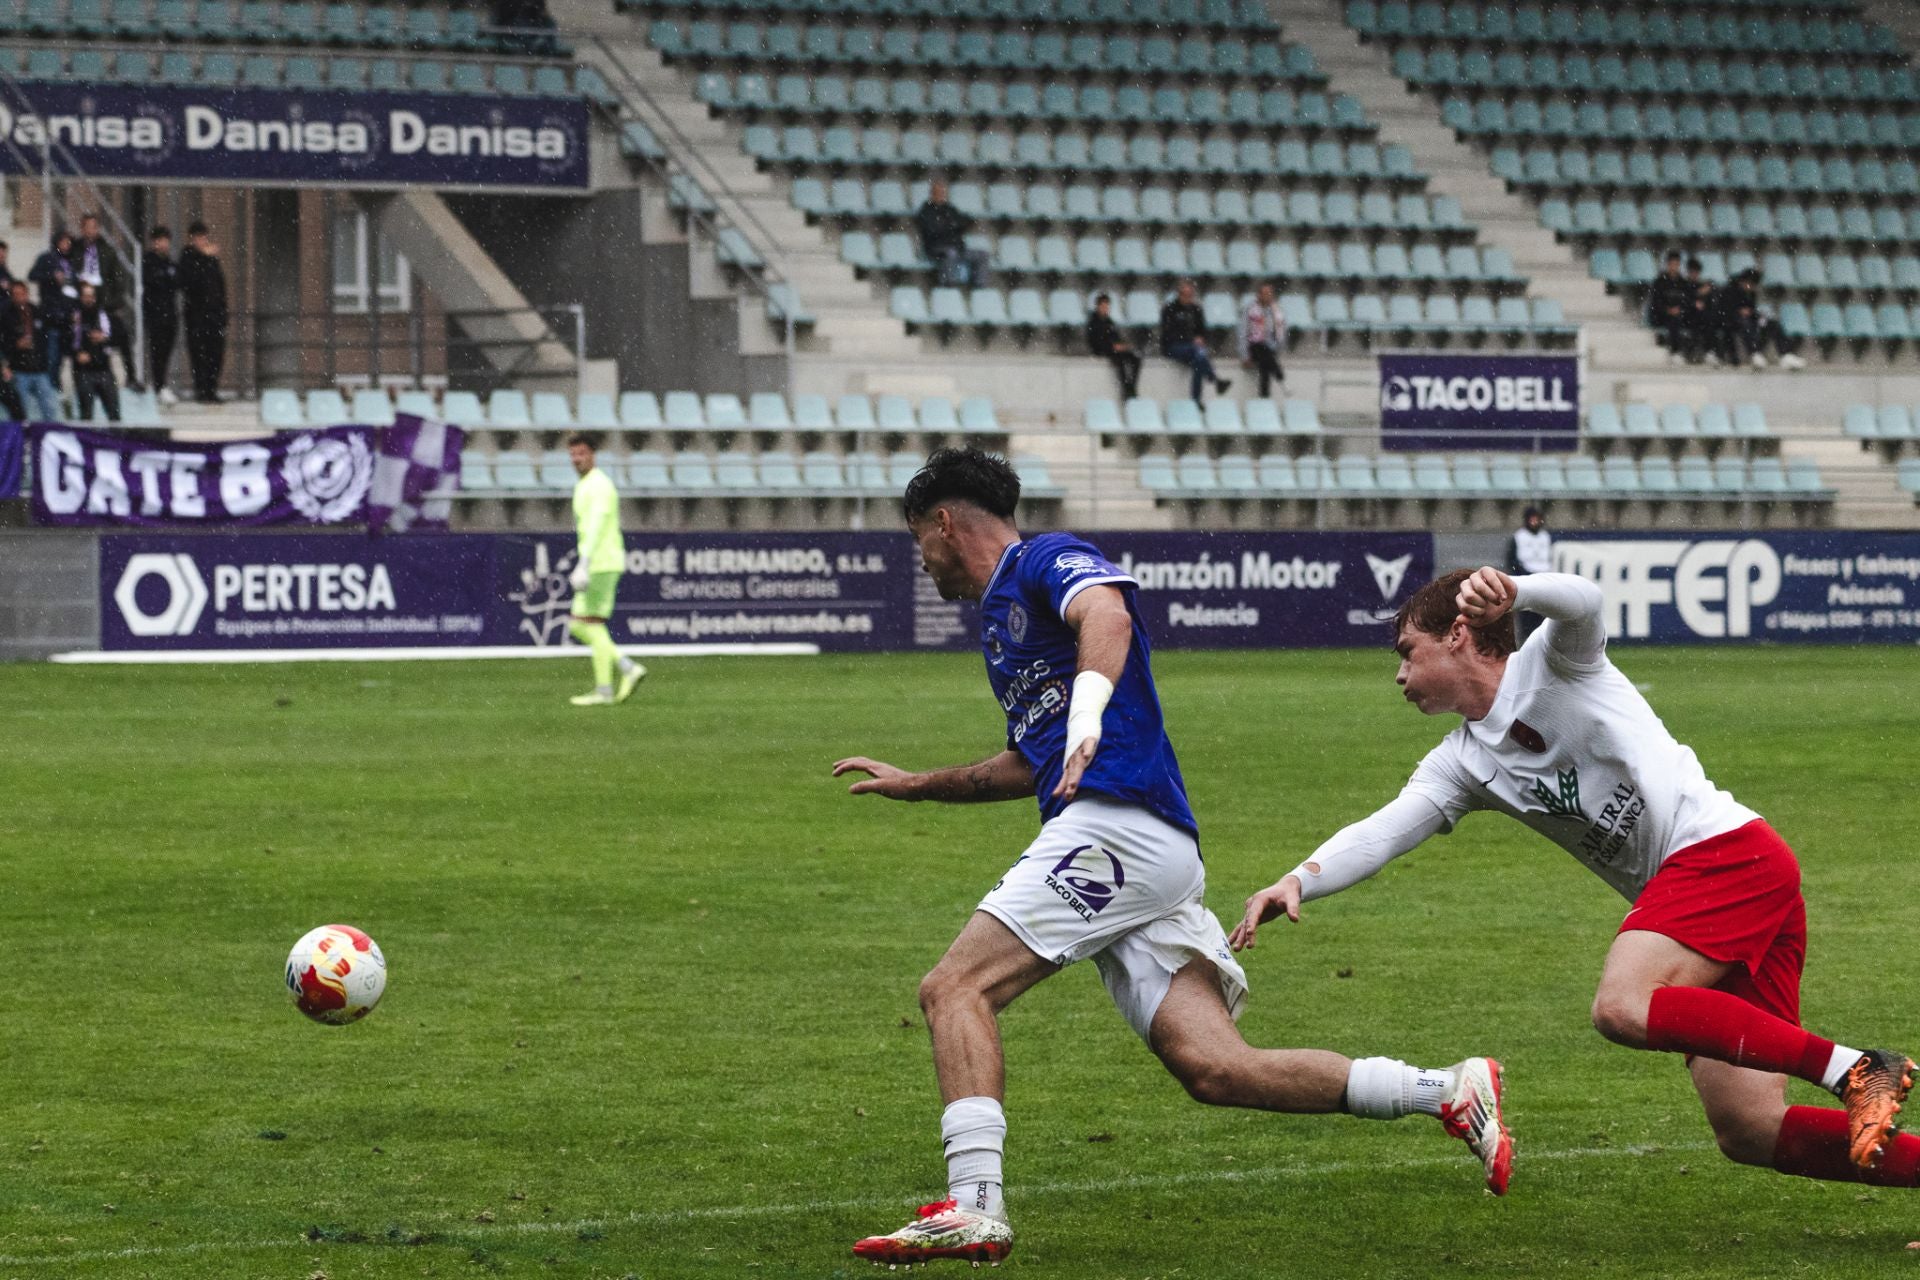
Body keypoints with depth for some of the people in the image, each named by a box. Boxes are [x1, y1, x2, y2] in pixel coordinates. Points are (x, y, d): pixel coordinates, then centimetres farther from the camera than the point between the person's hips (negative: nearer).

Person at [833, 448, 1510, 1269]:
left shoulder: (1045, 559, 2)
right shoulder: (1001, 612, 31)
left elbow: (1108, 615, -22)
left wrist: (1086, 715, -39)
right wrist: (916, 786, 47)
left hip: (1119, 824, -9)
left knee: (953, 988, -13)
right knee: (1213, 1067, -5)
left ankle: (974, 1208, -24)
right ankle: (1450, 1092, -4)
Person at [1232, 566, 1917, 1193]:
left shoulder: (1551, 664, 1)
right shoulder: (1462, 764, 19)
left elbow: (1583, 601, -21)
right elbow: (1381, 832, 8)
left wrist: (1509, 590, -41)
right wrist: (1297, 881, -9)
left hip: (1726, 850, -8)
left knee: (1622, 1007, -30)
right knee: (1749, 1133, -2)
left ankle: (1854, 1070, -28)